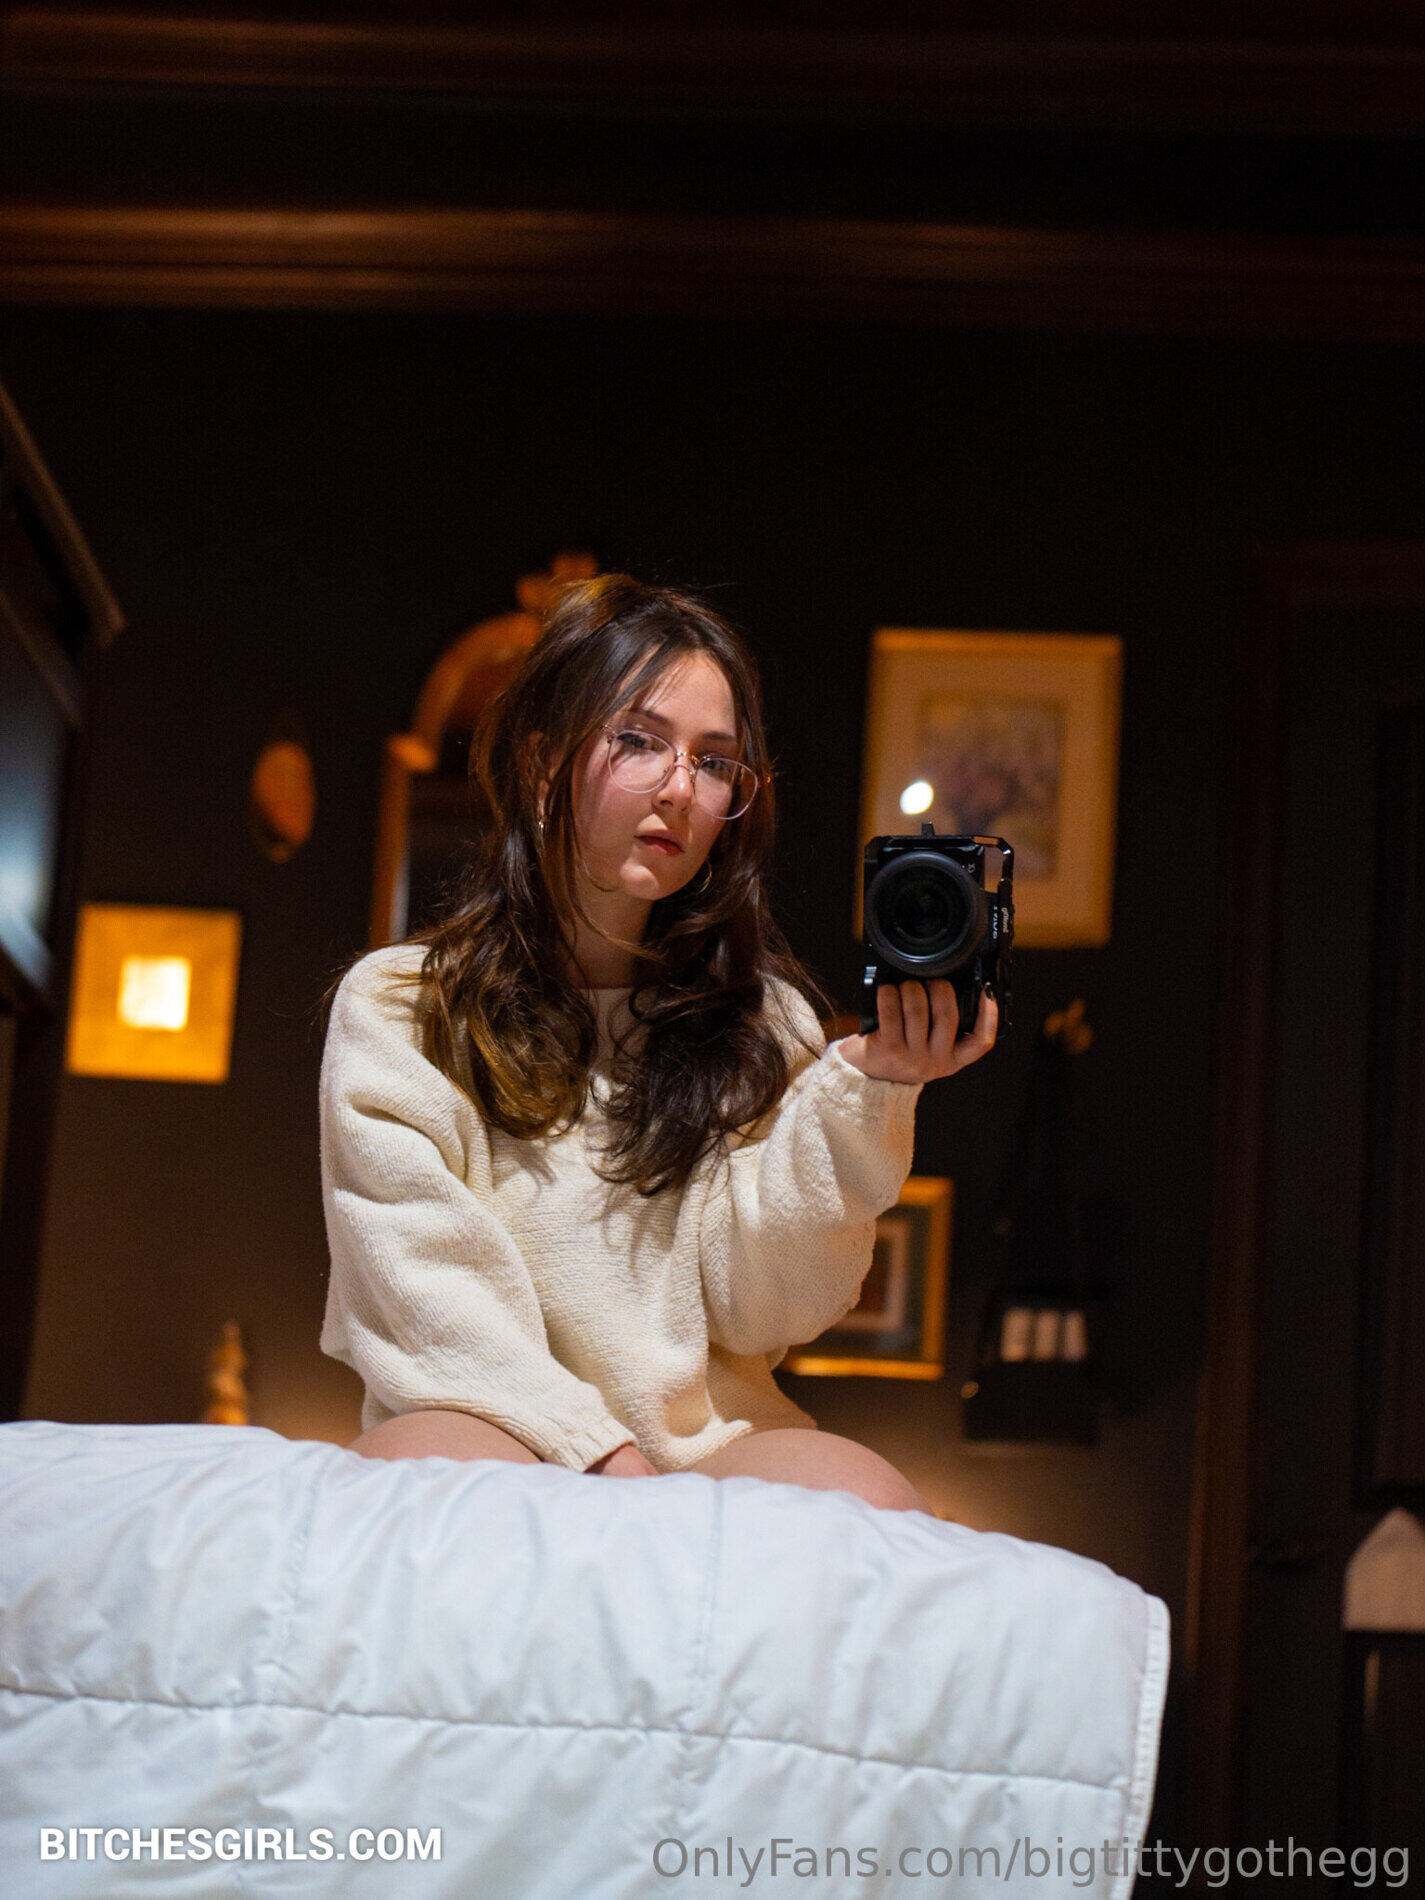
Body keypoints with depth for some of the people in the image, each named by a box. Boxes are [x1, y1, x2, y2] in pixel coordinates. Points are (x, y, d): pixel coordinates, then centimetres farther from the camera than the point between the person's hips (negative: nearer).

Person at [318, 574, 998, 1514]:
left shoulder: (760, 1018, 15)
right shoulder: (395, 1005, 7)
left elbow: (758, 1305, 3)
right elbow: (423, 1285, -5)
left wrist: (864, 1094, -10)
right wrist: (597, 1455, -18)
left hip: (707, 1440, 2)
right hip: (492, 1422, -2)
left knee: (872, 1499, -32)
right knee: (425, 1469, -39)